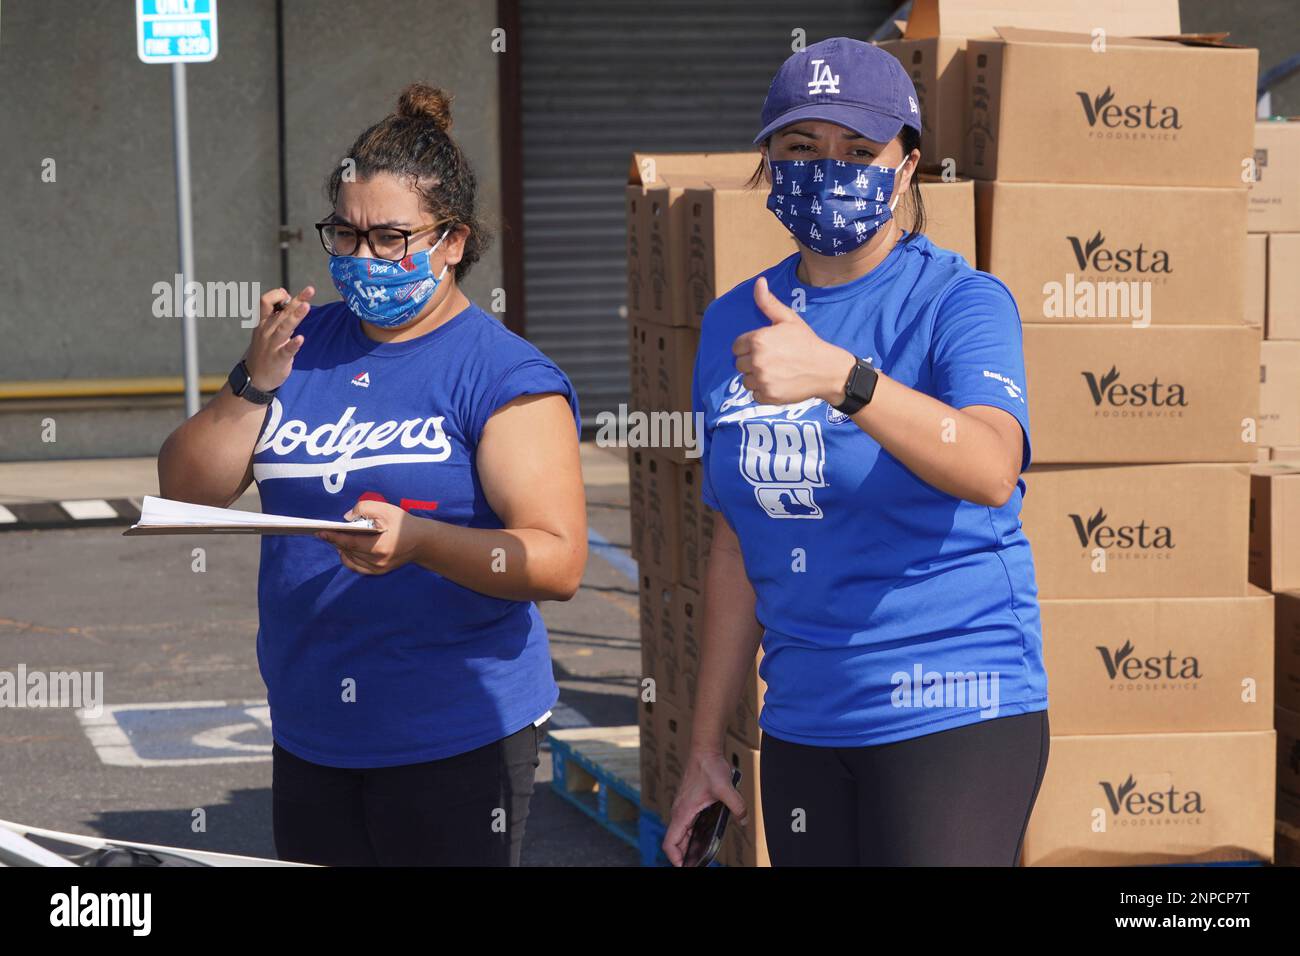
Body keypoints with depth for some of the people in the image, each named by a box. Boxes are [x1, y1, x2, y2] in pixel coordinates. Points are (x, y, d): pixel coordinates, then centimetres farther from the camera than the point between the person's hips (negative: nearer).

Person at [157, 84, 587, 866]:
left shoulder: (505, 375, -8)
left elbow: (559, 562, -16)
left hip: (456, 742, -5)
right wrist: (255, 385, -9)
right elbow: (186, 493, 5)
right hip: (310, 738, 5)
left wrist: (419, 542, -30)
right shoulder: (303, 345, 9)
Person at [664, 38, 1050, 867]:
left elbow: (993, 471, -29)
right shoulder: (733, 325, 8)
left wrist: (837, 377, -44)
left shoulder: (961, 302, -8)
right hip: (802, 727, 5)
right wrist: (706, 746, 13)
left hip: (954, 711, -5)